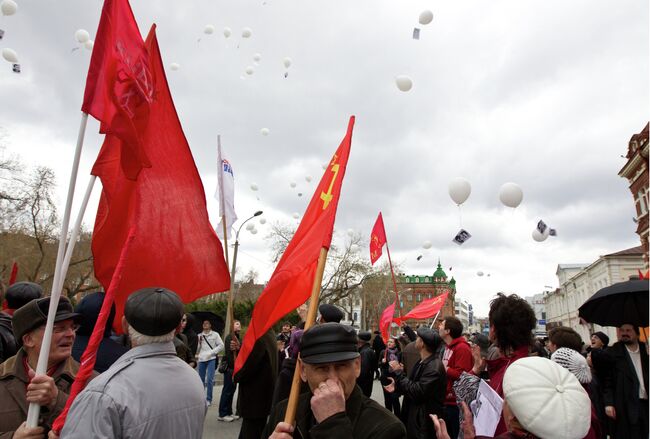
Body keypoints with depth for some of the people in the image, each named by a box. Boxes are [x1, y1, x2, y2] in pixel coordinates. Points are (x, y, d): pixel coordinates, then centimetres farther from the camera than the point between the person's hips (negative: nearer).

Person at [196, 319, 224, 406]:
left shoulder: (215, 334, 3)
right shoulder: (199, 336, 11)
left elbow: (221, 345, -1)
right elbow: (196, 349, 11)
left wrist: (212, 352, -9)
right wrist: (199, 343, -8)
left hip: (211, 359, -3)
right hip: (201, 359, 3)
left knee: (209, 379, -10)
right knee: (201, 379, 9)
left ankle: (209, 399, 0)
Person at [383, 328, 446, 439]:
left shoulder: (434, 367, -25)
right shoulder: (422, 362, 7)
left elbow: (416, 392, -26)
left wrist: (399, 372, -19)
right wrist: (397, 386, 2)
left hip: (424, 422, -9)